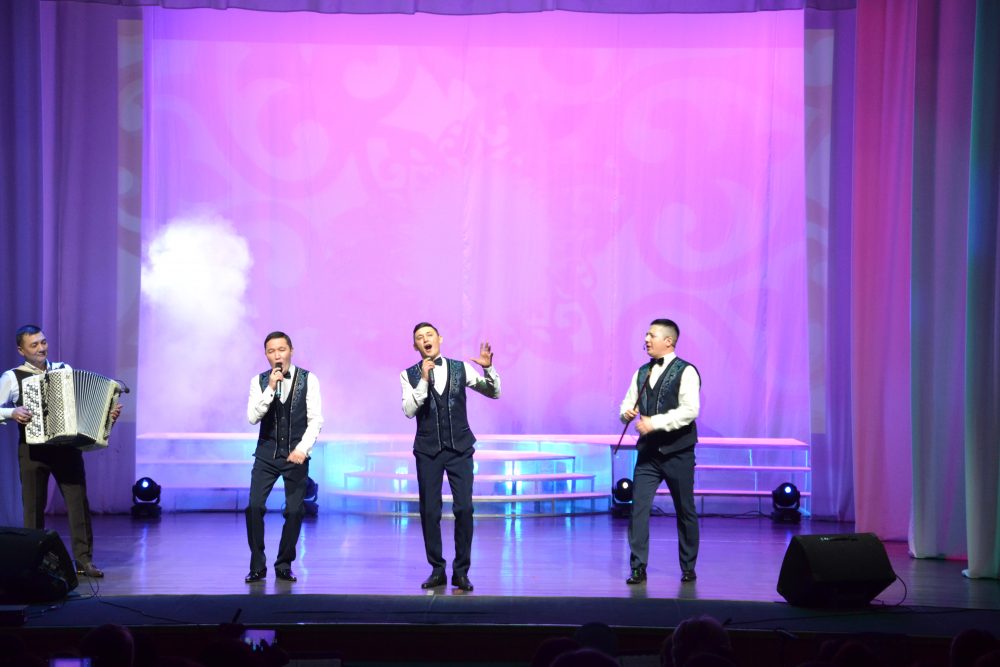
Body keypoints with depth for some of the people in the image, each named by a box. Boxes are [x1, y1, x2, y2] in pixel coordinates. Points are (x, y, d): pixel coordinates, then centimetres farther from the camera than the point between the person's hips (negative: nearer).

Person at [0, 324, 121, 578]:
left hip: (67, 447, 2)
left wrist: (108, 411, -1)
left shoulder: (64, 370, 11)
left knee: (79, 502, -3)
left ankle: (84, 560, 1)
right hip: (33, 450, -2)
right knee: (34, 507, 3)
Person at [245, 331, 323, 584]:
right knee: (254, 507, -9)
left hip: (296, 454, -1)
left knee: (295, 511, 0)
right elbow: (252, 417, -7)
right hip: (266, 453, 1)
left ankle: (284, 565, 14)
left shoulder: (308, 379, -1)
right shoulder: (259, 381, 3)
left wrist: (303, 448, -15)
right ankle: (257, 566, 2)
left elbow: (316, 419, -4)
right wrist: (270, 388, -17)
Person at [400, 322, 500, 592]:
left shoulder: (460, 368, 4)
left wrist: (488, 368, -12)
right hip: (428, 450, 0)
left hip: (460, 448, 0)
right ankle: (437, 569, 13)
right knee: (430, 511, 1)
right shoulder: (410, 375, 3)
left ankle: (461, 571, 2)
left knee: (464, 508, -7)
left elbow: (494, 393, 5)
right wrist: (424, 380, -17)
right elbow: (409, 410, -8)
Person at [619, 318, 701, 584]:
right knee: (638, 507, -5)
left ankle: (688, 568, 19)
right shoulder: (642, 372, 13)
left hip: (677, 452, -5)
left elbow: (690, 410, -19)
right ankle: (638, 568, -1)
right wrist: (626, 413, -10)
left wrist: (654, 423, -23)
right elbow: (628, 402, 15)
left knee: (685, 511, 6)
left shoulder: (685, 372, -8)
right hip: (648, 452, 5)